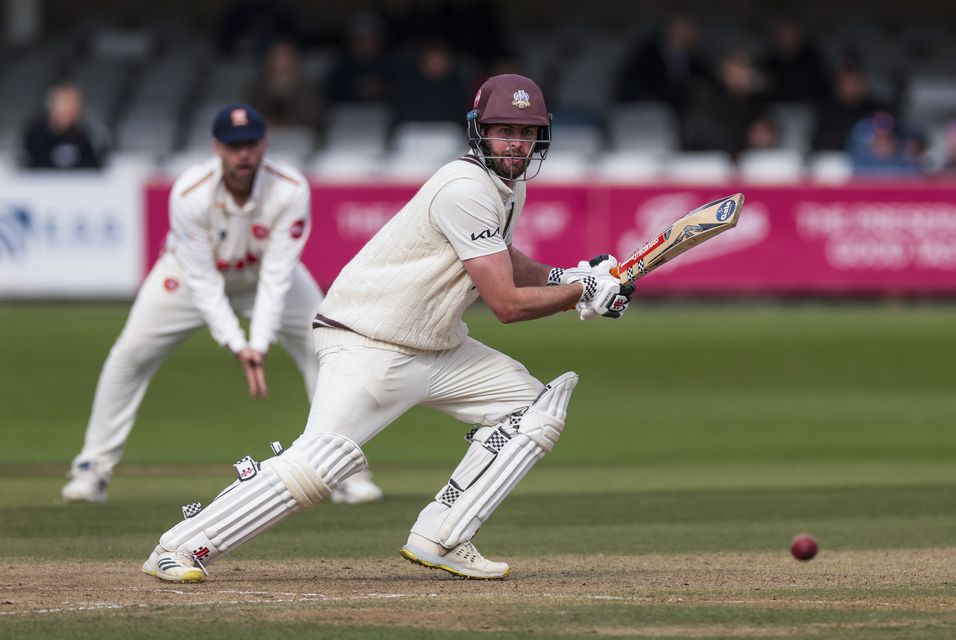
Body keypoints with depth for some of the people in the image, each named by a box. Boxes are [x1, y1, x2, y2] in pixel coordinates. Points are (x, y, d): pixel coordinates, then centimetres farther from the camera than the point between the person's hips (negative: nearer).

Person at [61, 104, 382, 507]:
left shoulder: (291, 191, -31)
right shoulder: (189, 194, -33)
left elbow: (276, 277, -31)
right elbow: (202, 281, -30)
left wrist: (259, 345, -40)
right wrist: (236, 345, -39)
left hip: (264, 273, 1)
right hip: (194, 271, -1)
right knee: (131, 353, -12)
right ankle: (93, 470, 0)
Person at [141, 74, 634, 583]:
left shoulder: (510, 187, 9)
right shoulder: (467, 189, -21)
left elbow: (501, 262, 31)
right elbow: (506, 304, -20)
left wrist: (565, 276, 14)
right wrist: (583, 292, -9)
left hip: (436, 347, 10)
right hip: (368, 345, -10)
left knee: (535, 407, 5)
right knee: (319, 464, -24)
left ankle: (438, 541, 1)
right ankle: (179, 548, -13)